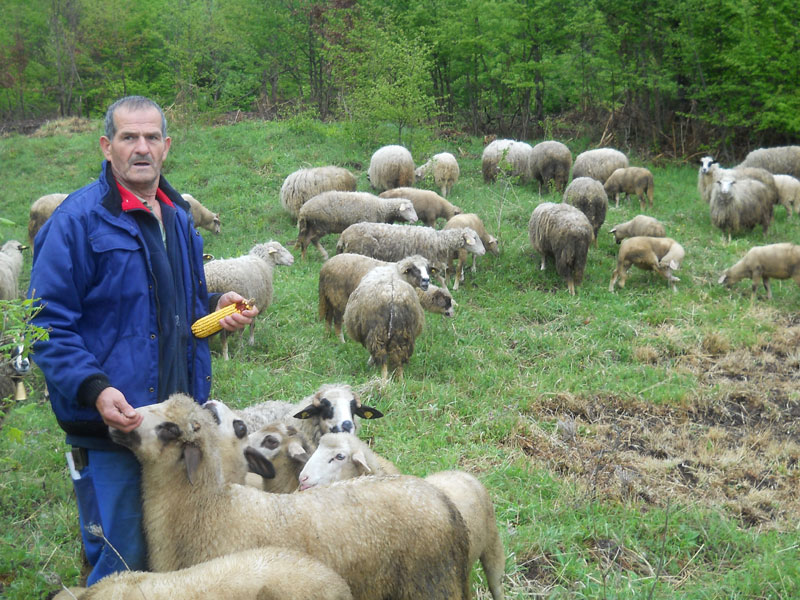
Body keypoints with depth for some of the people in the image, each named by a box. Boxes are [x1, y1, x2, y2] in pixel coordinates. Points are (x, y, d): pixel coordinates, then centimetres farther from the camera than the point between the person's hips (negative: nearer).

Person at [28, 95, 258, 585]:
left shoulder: (178, 216, 13)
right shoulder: (79, 219, -11)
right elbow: (49, 325, -14)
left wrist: (218, 307, 4)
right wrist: (94, 389, -27)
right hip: (112, 420, -7)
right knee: (122, 565, 0)